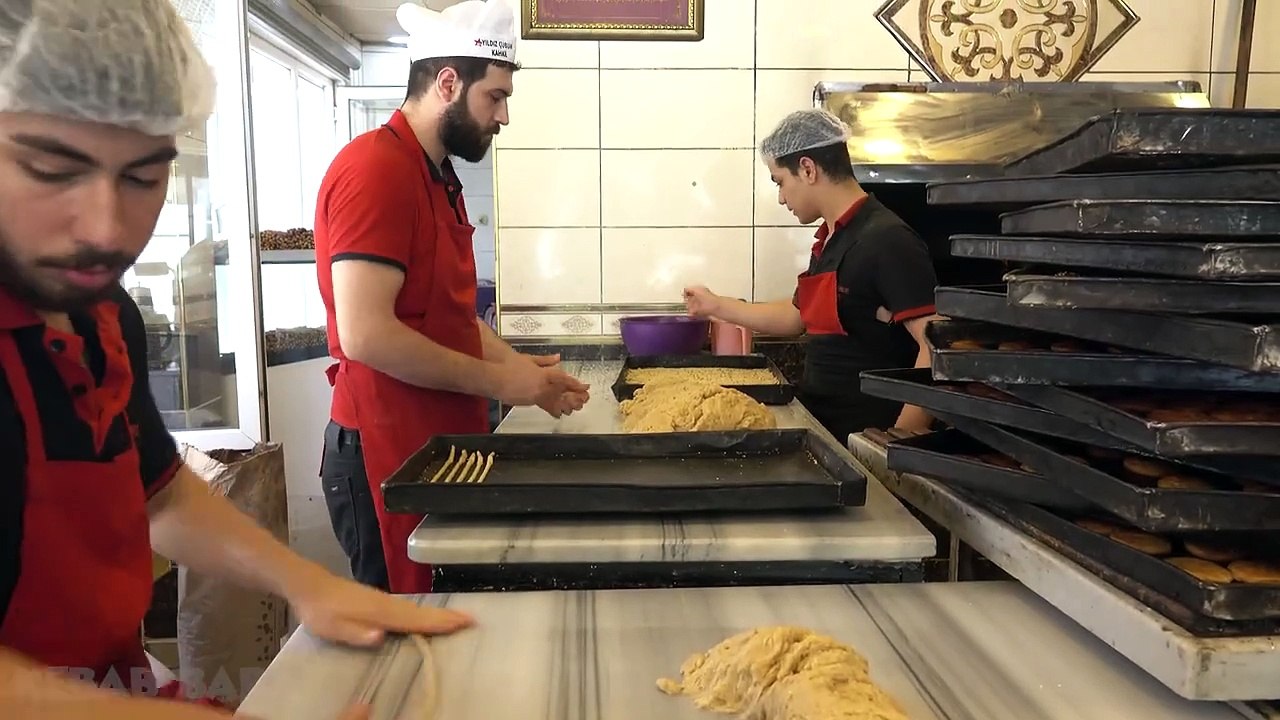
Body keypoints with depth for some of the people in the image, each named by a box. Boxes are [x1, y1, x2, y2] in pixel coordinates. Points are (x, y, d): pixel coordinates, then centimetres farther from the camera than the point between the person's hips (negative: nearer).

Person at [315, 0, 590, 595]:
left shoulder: (439, 178, 14)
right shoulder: (374, 169, -16)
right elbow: (365, 334, -24)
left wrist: (518, 368, 4)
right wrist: (496, 381, -16)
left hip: (438, 446, 9)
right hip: (387, 457, -9)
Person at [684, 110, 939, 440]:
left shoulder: (887, 240, -18)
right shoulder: (829, 239, 10)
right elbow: (798, 315, 22)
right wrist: (716, 306, 25)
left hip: (864, 435, -8)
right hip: (820, 424, 8)